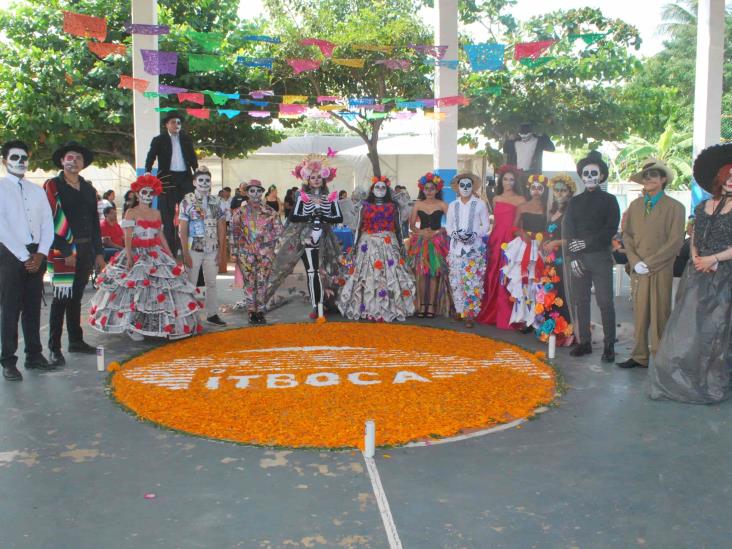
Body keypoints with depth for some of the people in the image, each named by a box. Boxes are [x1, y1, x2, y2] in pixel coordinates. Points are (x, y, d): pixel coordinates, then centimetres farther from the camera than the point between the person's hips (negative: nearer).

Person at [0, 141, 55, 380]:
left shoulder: (37, 191, 14)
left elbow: (48, 224, 9)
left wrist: (40, 254, -5)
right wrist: (24, 257, -12)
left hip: (36, 256, 5)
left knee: (33, 307, 11)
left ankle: (34, 355, 19)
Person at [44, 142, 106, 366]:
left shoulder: (88, 189, 16)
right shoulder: (52, 186, -2)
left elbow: (95, 222, 19)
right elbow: (50, 221, -9)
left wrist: (98, 252, 13)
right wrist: (66, 251, -15)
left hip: (86, 250, 6)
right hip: (62, 250, -6)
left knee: (76, 296, 13)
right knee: (62, 298, -7)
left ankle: (76, 340, 22)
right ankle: (54, 348, -2)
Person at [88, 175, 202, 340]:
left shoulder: (156, 213, 13)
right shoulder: (132, 213, -3)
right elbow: (127, 236, -10)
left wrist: (170, 255, 11)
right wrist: (129, 257, -21)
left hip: (156, 254, 5)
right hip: (137, 254, -5)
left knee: (162, 286, 3)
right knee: (135, 288, -7)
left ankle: (161, 326, 11)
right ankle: (132, 327, -3)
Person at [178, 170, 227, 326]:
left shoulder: (215, 201, 7)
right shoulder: (187, 201, -5)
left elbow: (221, 227, 8)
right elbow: (183, 229, -8)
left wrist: (221, 250, 1)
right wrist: (185, 254, -12)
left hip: (212, 250, 4)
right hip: (194, 249, -4)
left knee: (212, 283, 11)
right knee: (190, 283, 1)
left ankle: (212, 314, 21)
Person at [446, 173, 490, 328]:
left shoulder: (480, 204, 2)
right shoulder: (453, 205, 11)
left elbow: (486, 225, 3)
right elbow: (448, 227, 11)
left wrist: (474, 234, -13)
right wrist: (456, 234, -9)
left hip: (475, 248, -3)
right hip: (456, 247, 3)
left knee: (472, 281, -8)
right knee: (456, 280, 0)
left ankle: (470, 313, -5)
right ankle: (459, 310, 11)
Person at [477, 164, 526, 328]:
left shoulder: (521, 200, 2)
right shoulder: (496, 199, 14)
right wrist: (490, 240, 10)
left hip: (511, 242, -4)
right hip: (496, 241, 4)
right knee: (493, 279, 8)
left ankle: (506, 317, 2)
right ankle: (492, 314, 18)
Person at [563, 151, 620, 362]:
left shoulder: (609, 200, 6)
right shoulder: (575, 201, 14)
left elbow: (610, 230, -3)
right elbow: (567, 231, 6)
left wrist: (586, 242, -11)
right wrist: (572, 257, -5)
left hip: (601, 257, -3)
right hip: (577, 259, 3)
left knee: (605, 301, -5)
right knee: (579, 301, 3)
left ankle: (609, 346, 0)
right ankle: (584, 342, 12)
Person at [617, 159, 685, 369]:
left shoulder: (675, 207, -1)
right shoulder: (635, 205, 13)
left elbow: (675, 242, -7)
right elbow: (627, 235, 10)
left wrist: (649, 263, -12)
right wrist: (635, 261, -6)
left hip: (661, 271, -4)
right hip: (637, 270, 4)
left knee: (659, 316, 0)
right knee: (639, 315, 8)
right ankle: (640, 357, 16)